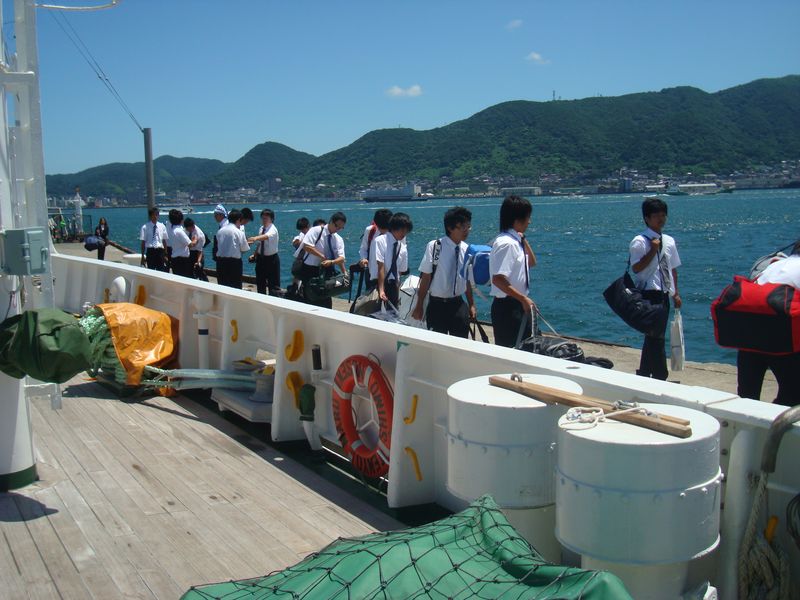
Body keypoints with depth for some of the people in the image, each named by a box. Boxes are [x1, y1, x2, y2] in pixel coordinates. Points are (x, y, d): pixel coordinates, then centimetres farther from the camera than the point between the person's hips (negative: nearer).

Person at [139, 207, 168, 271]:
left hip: (160, 251, 2)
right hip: (150, 251, -2)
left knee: (161, 271, 2)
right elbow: (143, 242, 0)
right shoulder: (145, 227, -2)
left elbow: (164, 241, 9)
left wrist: (165, 254, 10)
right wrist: (143, 256, 1)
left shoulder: (162, 226, 5)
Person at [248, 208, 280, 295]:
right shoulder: (261, 228, 4)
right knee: (260, 283, 17)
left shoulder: (273, 229, -18)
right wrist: (254, 255, 5)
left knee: (273, 284, -4)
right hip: (261, 258, 7)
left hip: (271, 259, -7)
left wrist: (255, 238, -57)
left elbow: (266, 236, -41)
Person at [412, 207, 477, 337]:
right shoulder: (434, 246, -14)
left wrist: (471, 305, 13)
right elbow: (425, 278, -10)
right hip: (437, 305, -4)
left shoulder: (466, 249, -1)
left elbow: (467, 279, 9)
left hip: (458, 304, 4)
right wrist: (419, 306, -6)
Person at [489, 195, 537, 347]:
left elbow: (531, 262, 23)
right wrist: (523, 299, -23)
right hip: (507, 306, -10)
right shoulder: (506, 243, -20)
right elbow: (498, 279, -26)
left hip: (519, 305, 10)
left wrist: (524, 240, 9)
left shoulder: (515, 241, 7)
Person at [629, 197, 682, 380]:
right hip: (649, 294, -8)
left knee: (654, 336, 14)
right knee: (656, 337, -11)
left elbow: (672, 268, 17)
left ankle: (644, 374, 24)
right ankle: (660, 377, -6)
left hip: (664, 294, 8)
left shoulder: (669, 241, 12)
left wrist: (675, 293, 14)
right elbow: (636, 268, -17)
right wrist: (653, 250, -22)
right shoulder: (639, 242, -9)